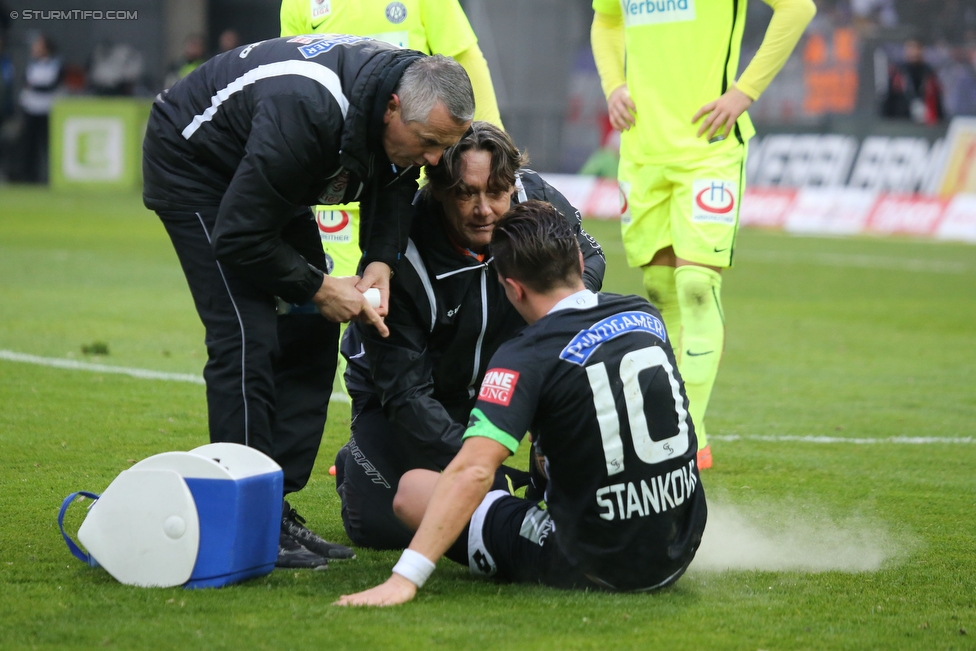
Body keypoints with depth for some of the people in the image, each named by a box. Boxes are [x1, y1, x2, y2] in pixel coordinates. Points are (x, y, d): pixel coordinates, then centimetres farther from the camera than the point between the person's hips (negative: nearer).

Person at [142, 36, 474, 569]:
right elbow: (238, 237, -34)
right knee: (247, 336, -17)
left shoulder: (412, 107, -18)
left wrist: (381, 259, -16)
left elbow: (395, 182, 2)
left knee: (311, 331, 1)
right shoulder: (307, 111, -41)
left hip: (270, 179, 9)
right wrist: (318, 288, -24)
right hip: (192, 161, -8)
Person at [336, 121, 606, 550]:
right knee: (382, 525, -15)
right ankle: (356, 465, 20)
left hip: (495, 383, 3)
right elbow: (404, 390, -31)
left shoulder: (537, 201, -23)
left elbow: (590, 257, 1)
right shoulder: (397, 260, -34)